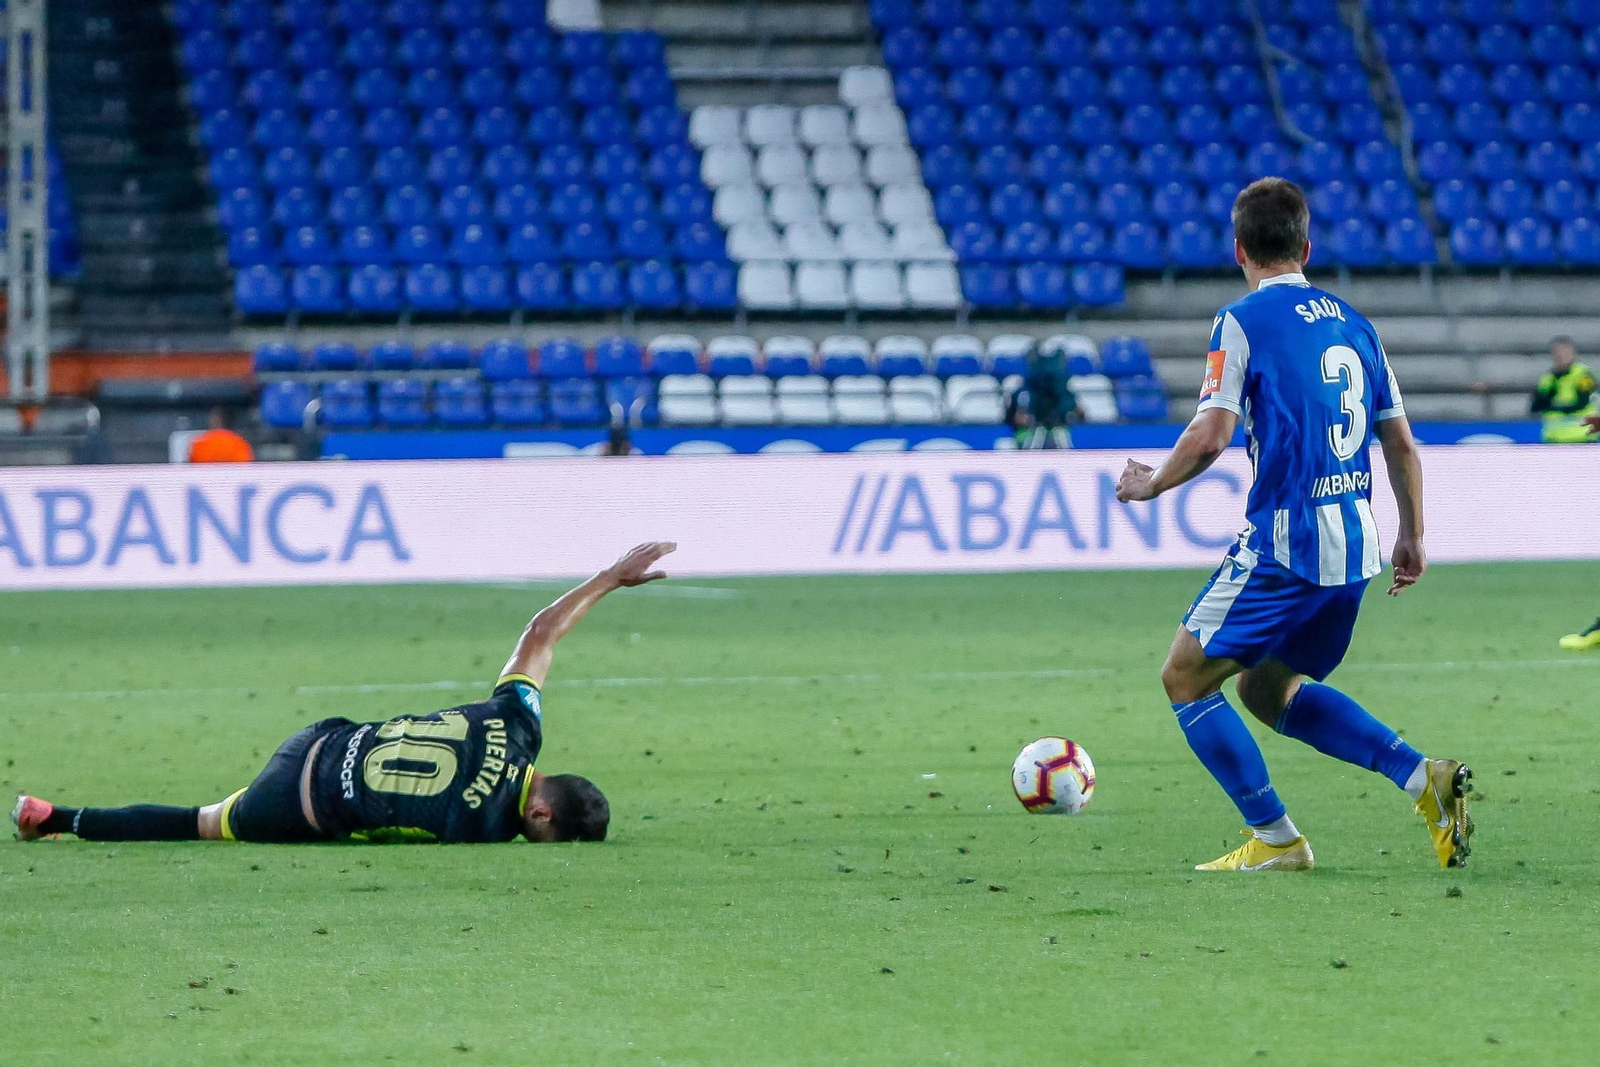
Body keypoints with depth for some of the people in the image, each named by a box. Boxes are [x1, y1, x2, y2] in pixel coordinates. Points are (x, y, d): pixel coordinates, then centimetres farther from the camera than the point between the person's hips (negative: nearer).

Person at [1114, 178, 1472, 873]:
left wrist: (1151, 484, 2)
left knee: (1186, 679, 7)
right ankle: (1423, 777, 6)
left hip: (1283, 542, -7)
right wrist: (1412, 536, 26)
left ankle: (1274, 839, 2)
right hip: (1356, 547, 7)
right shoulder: (1353, 323, 13)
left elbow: (1210, 436, -16)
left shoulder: (1244, 320, -7)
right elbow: (1401, 444, 16)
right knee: (1269, 689, 21)